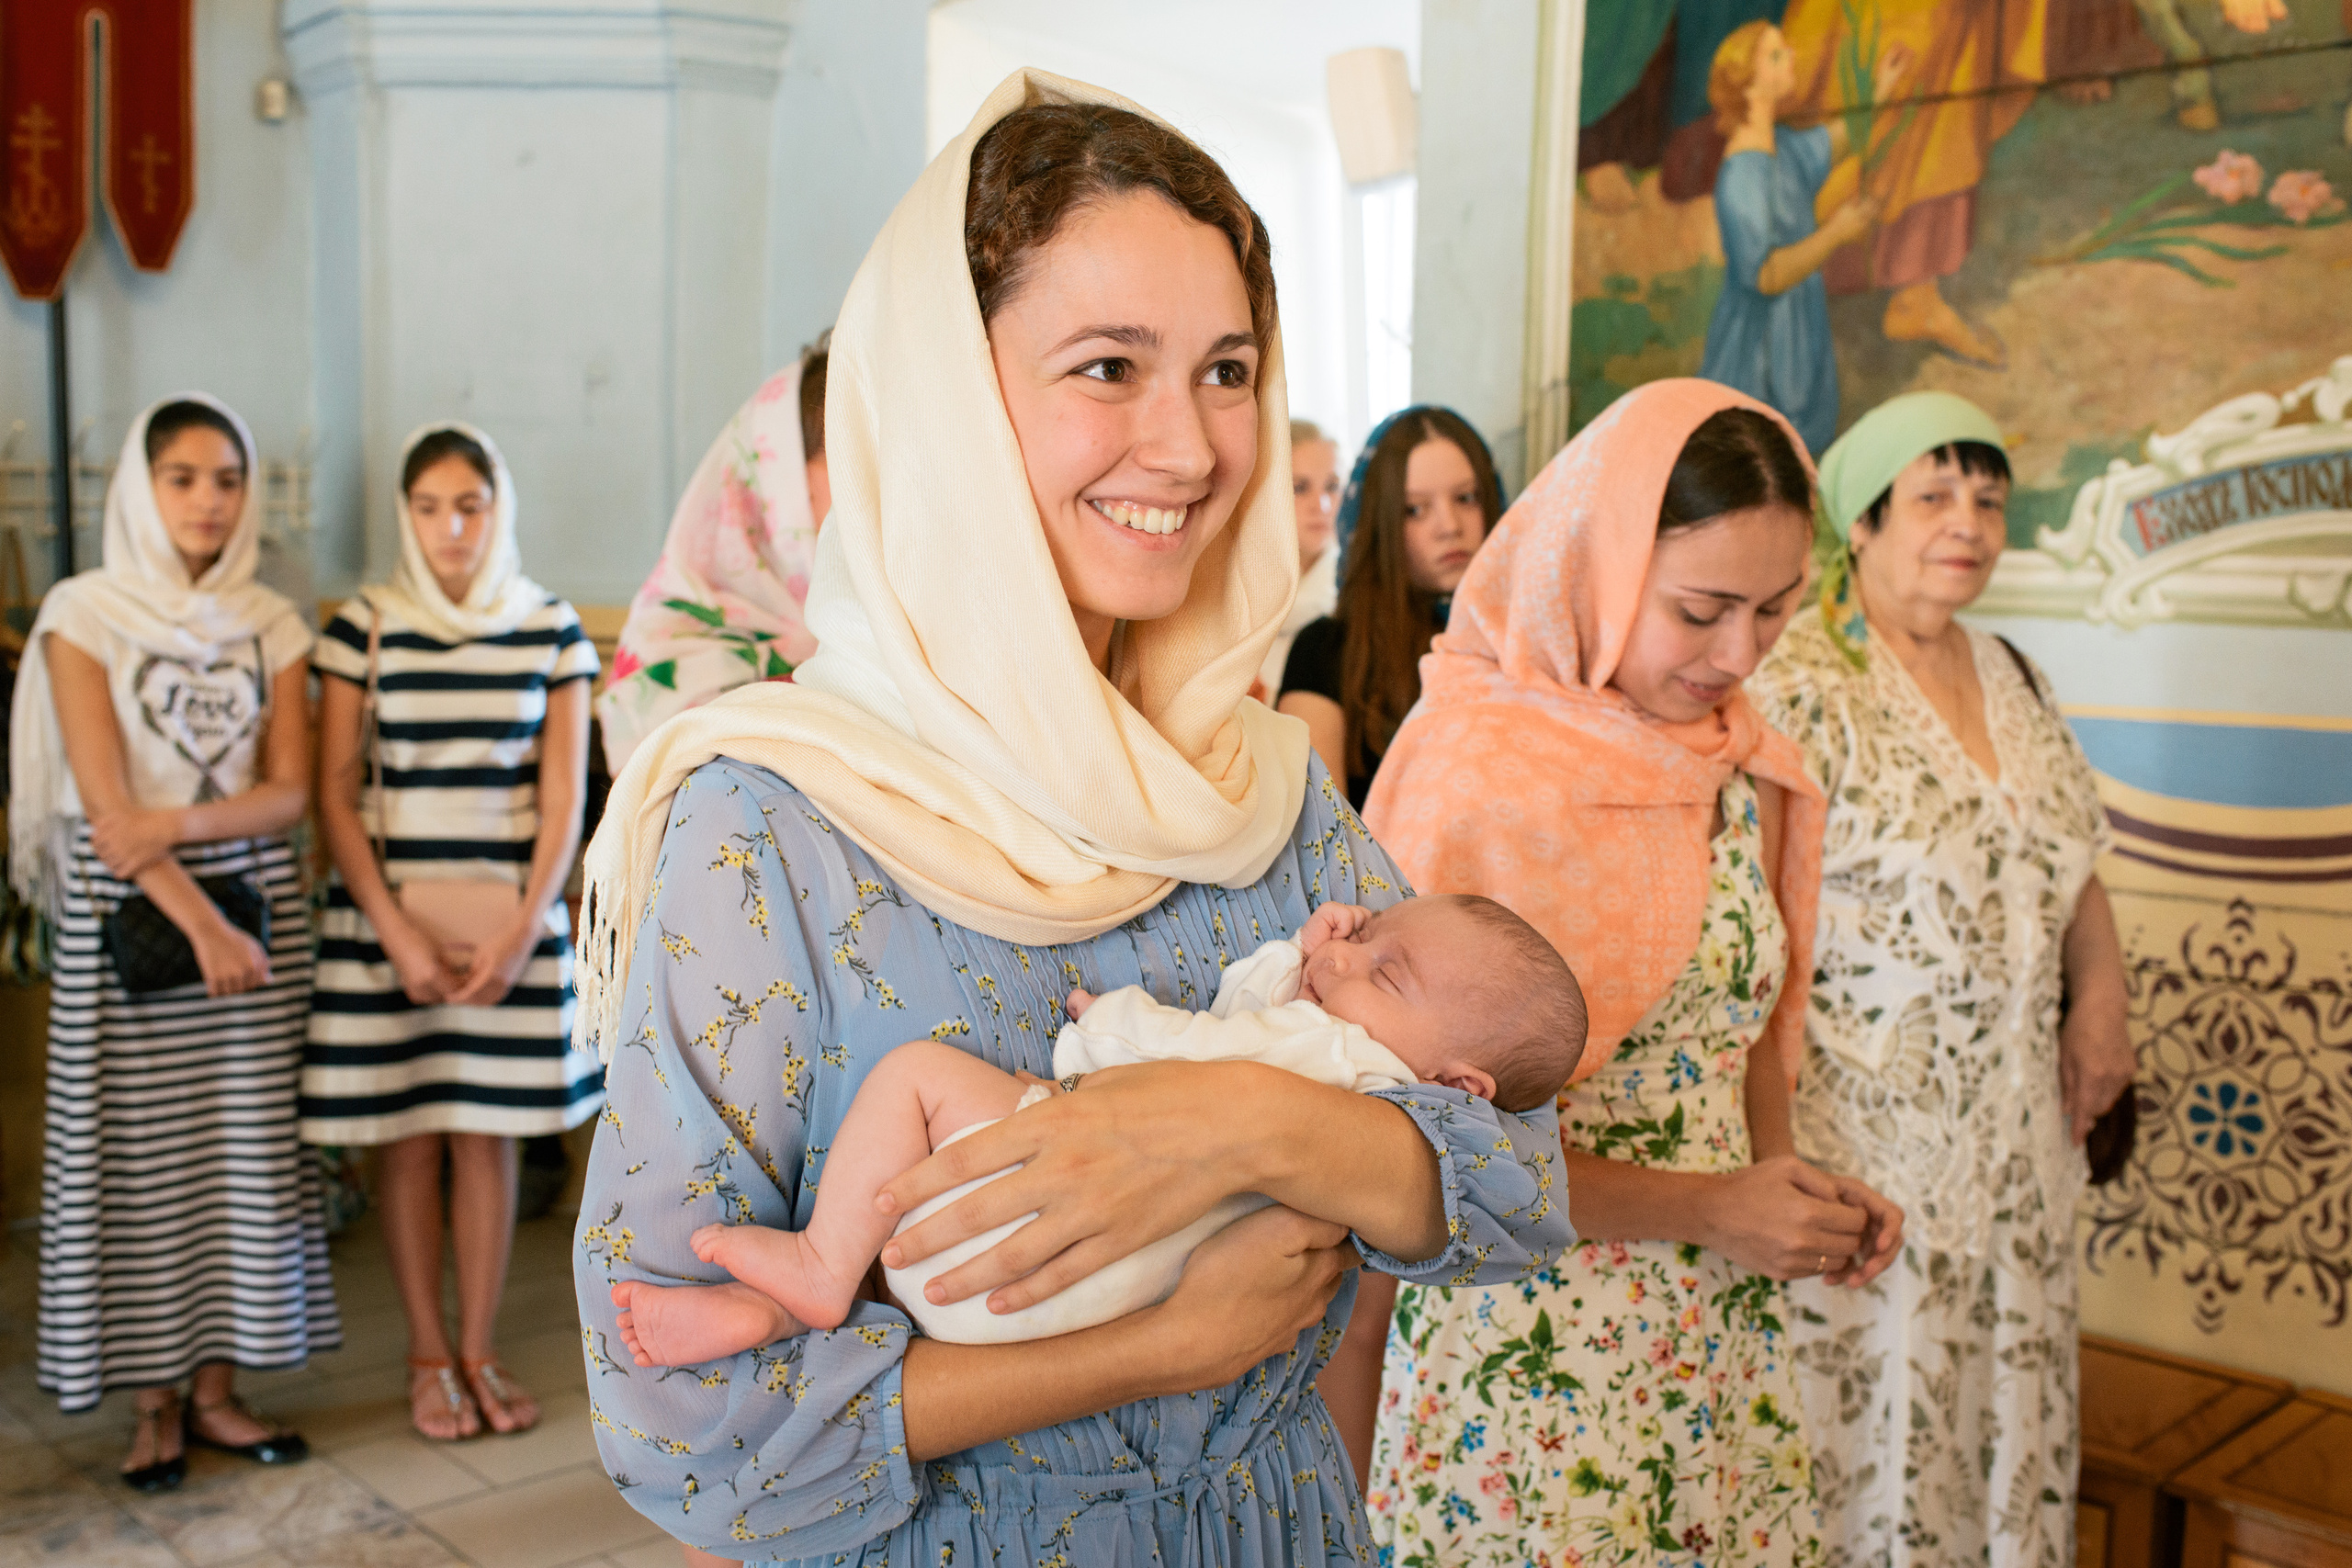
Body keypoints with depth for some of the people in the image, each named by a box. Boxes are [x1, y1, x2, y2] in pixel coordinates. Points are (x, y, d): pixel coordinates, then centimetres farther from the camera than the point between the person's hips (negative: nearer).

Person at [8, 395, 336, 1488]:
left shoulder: (271, 623, 7)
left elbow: (290, 791, 1)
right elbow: (104, 800, -10)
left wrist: (180, 823, -16)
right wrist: (200, 920, -17)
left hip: (257, 898, 3)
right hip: (129, 908, -3)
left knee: (244, 1142, 5)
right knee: (139, 1149, 1)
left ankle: (216, 1390, 17)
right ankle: (155, 1406, 14)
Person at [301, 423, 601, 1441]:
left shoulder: (551, 631, 2)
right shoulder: (362, 627, -2)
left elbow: (564, 799, 1)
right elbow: (334, 797, -2)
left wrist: (520, 933, -8)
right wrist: (399, 936, -10)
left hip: (512, 925, 1)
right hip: (386, 921, -1)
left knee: (489, 1137, 5)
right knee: (408, 1138, 5)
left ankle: (478, 1352, 18)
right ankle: (428, 1355, 20)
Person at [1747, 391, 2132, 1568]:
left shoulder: (2012, 678, 11)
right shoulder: (1796, 689, -13)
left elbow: (2070, 862, 21)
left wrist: (2099, 998, 5)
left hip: (2016, 1139, 7)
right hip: (1859, 1137, -7)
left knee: (2004, 1402, 16)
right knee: (1868, 1417, 3)